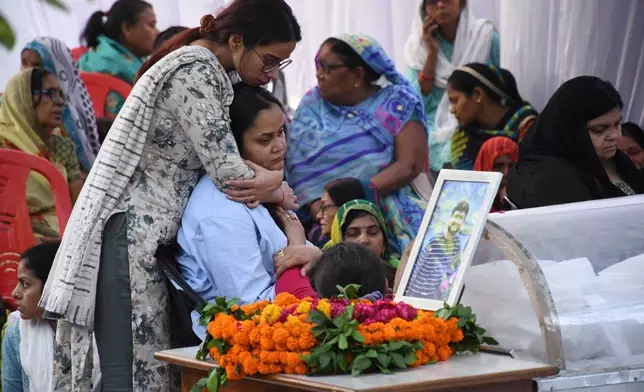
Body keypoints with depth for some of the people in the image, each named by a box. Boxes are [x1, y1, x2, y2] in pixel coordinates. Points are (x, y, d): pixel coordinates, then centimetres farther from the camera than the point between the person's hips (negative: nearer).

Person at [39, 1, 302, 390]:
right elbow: (227, 170, -18)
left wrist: (274, 184, 1)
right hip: (131, 233, -10)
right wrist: (279, 190, 2)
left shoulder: (204, 69, 17)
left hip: (145, 234, 10)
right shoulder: (196, 70, -13)